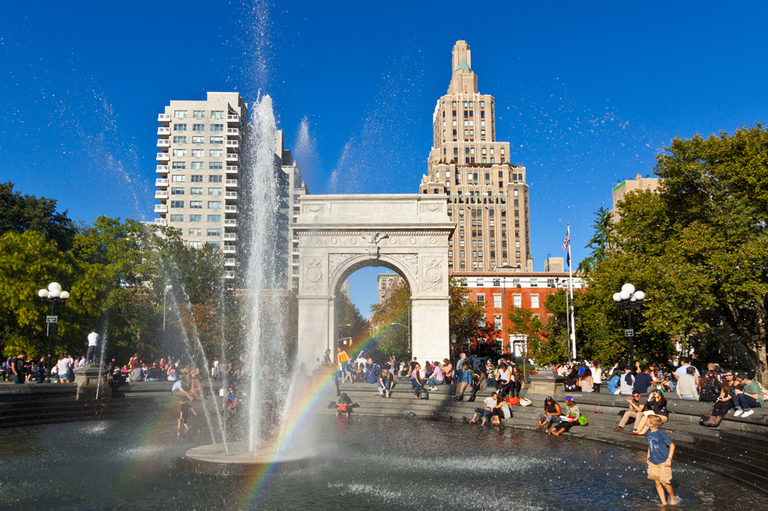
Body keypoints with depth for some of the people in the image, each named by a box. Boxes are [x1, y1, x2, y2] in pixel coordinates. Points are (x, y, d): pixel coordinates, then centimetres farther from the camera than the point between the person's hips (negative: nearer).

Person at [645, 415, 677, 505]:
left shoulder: (661, 434, -16)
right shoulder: (649, 434, 5)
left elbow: (672, 446, -12)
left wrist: (669, 459, -16)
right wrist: (648, 457, 16)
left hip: (664, 462, -7)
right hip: (653, 462, 7)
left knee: (664, 482, -8)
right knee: (657, 483, 5)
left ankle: (672, 498, 19)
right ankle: (664, 503, 15)